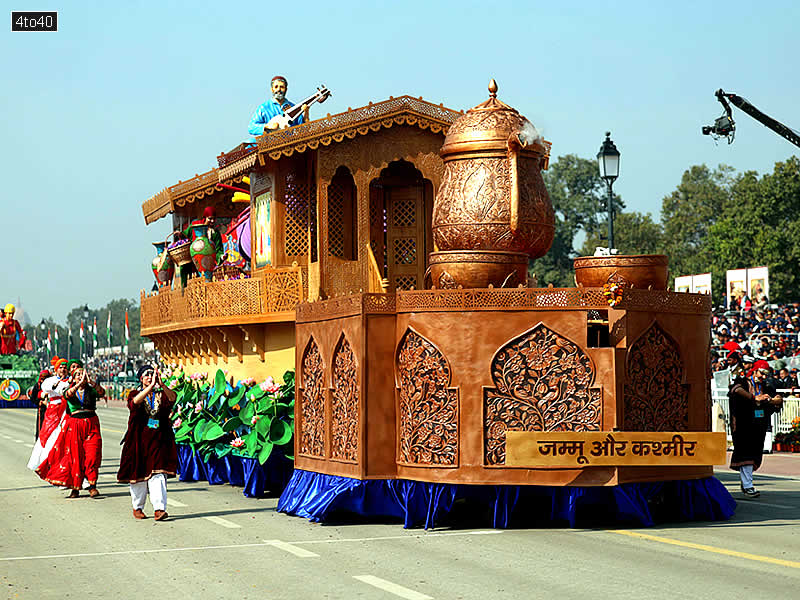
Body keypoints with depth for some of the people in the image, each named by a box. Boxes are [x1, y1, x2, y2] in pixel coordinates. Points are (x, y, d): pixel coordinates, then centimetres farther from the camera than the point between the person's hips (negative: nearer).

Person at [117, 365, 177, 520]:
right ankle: (137, 507, 21)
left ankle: (159, 509, -16)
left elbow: (172, 398, -14)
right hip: (139, 440, 0)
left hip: (158, 440, 0)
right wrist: (151, 386, -32)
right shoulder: (135, 394, 5)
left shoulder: (161, 394, 9)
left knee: (158, 474, -11)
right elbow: (135, 402, -20)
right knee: (138, 474, 5)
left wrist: (161, 385, -31)